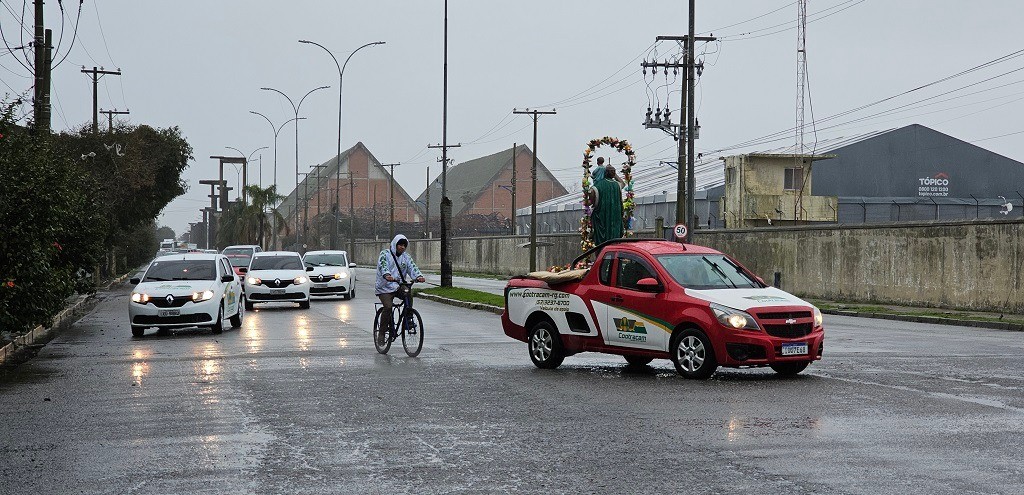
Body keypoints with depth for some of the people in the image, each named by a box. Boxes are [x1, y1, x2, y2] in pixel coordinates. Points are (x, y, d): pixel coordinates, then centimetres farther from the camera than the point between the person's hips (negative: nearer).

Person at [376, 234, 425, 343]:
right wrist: (387, 275, -44)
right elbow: (383, 266, -22)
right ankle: (382, 333, -10)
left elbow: (412, 267, -4)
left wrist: (418, 276, -27)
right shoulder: (385, 254, -3)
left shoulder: (406, 257, 12)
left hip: (398, 287, 4)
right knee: (388, 307, -23)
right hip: (385, 289, -4)